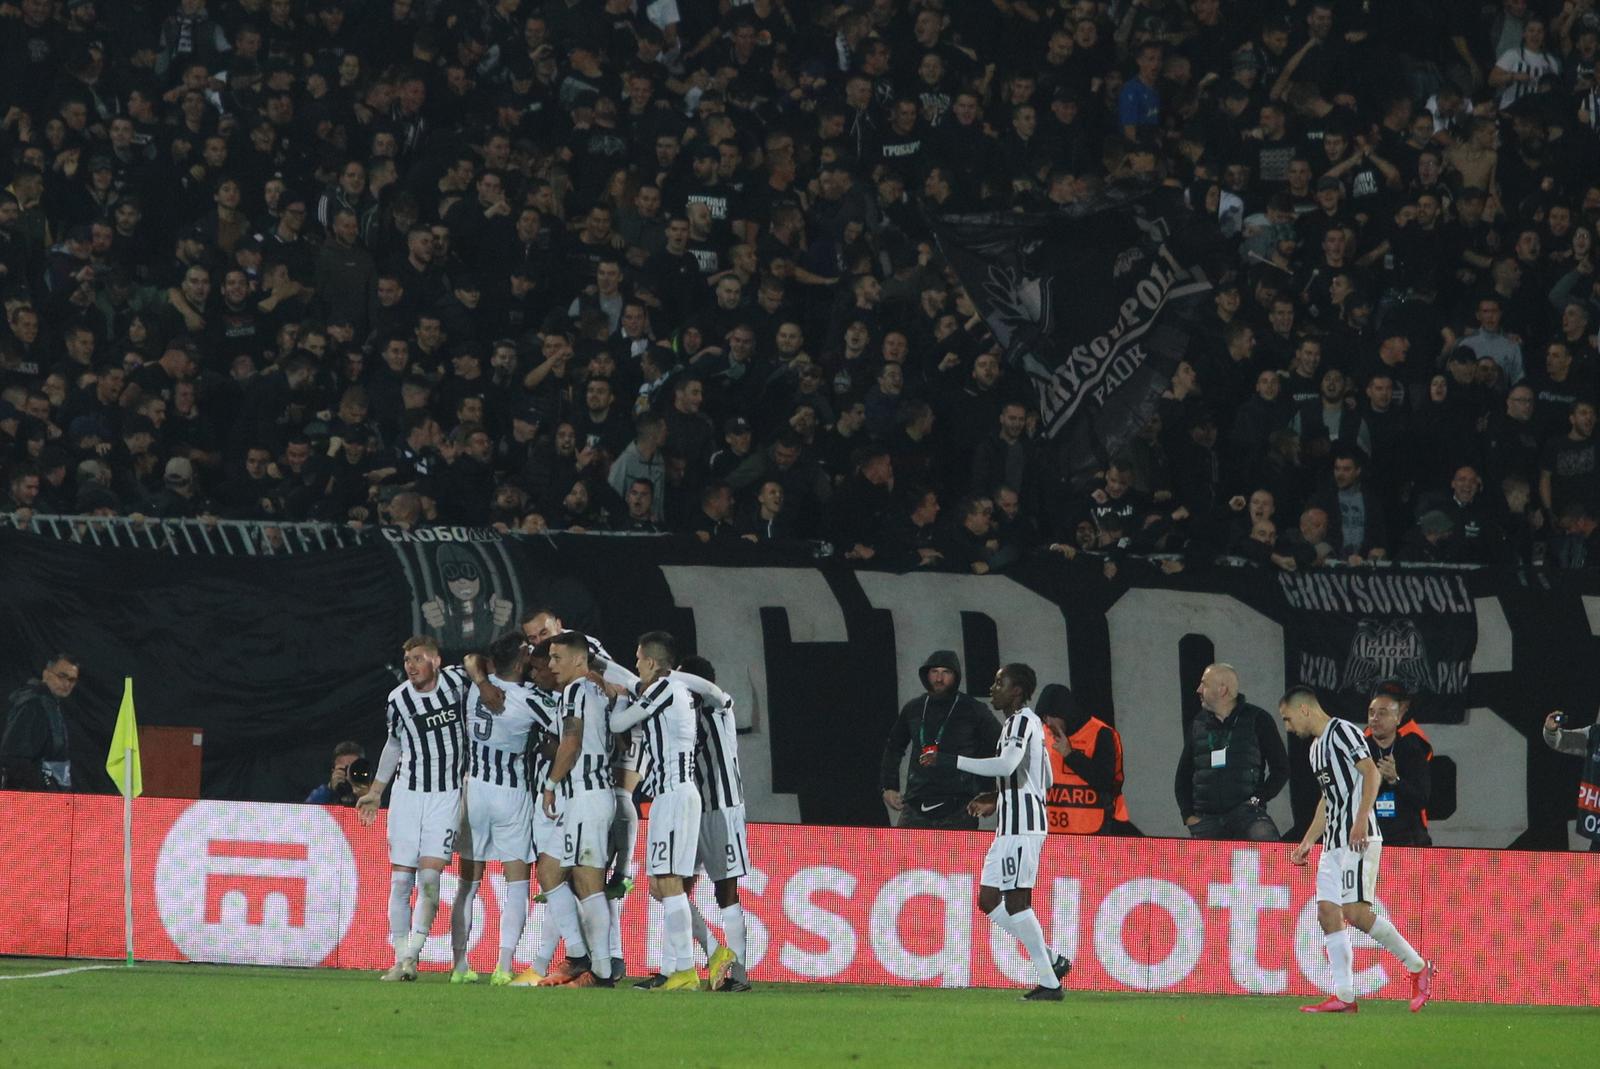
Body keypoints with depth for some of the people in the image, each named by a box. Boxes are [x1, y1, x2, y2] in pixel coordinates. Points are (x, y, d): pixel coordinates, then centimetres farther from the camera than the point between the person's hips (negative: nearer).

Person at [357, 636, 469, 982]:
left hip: (447, 795, -2)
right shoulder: (398, 700, -2)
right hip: (407, 794, 2)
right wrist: (375, 792, 19)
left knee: (429, 876, -14)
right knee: (400, 880, -1)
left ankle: (412, 955, -11)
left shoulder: (458, 680, -6)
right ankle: (401, 960, 5)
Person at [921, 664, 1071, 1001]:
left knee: (1016, 901, -11)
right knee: (988, 899, 9)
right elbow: (1046, 780, 28)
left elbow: (1008, 763, -26)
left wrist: (950, 760, -23)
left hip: (1021, 825, -10)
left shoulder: (1023, 720, -9)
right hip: (1011, 825, 10)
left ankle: (1049, 983, -9)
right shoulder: (1025, 722, 22)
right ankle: (1051, 960, 9)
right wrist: (997, 799, 27)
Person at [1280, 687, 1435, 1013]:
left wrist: (1361, 820, -25)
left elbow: (1371, 773, -16)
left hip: (1358, 839, -10)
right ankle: (1344, 996, -1)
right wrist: (1307, 842, 26)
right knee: (1328, 913, 0)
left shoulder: (1343, 731, -7)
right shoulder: (1316, 747, 23)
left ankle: (1418, 968, -1)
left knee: (1356, 911, -16)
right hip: (1333, 844, 10)